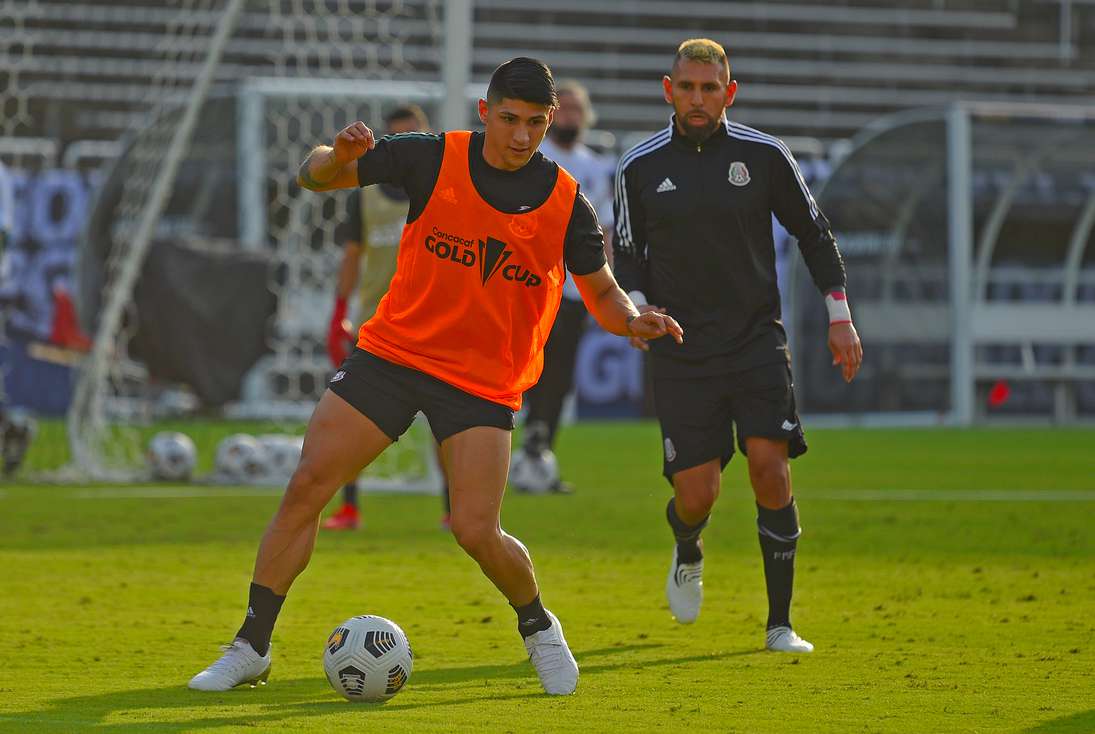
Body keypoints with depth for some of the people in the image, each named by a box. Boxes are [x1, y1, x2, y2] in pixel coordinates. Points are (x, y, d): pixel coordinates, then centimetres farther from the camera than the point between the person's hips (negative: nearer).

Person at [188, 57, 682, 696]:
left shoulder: (567, 204, -6)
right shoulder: (433, 159, -7)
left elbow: (602, 291, 7)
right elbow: (315, 178, 0)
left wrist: (633, 321, -16)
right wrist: (339, 156, -24)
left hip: (483, 380, -1)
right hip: (394, 350, 1)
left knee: (476, 531, -14)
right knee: (306, 487, -7)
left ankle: (539, 629, 17)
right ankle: (251, 649, 3)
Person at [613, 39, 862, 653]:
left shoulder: (764, 155, 0)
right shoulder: (641, 166, 1)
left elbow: (814, 232, 11)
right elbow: (628, 254, 11)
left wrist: (840, 315, 7)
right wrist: (636, 305, -9)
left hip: (757, 341, 0)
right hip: (681, 350, 0)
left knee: (770, 468, -14)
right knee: (697, 493, -6)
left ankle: (781, 624, -4)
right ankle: (688, 556, 33)